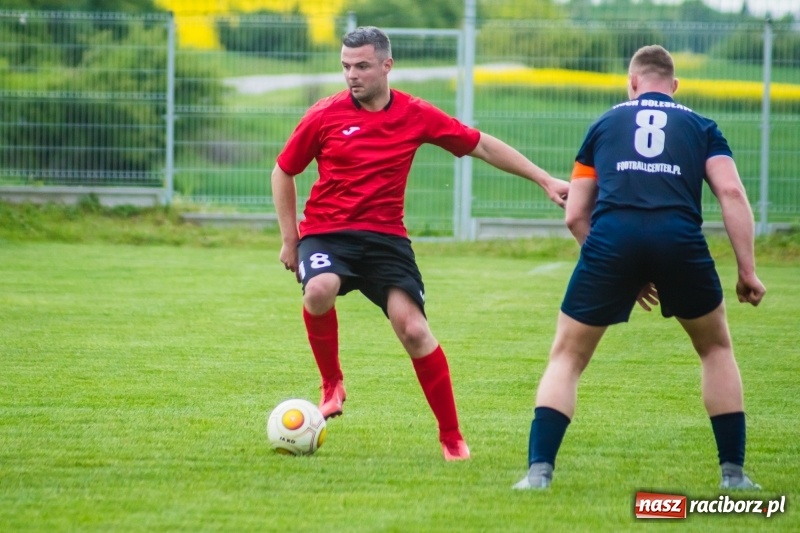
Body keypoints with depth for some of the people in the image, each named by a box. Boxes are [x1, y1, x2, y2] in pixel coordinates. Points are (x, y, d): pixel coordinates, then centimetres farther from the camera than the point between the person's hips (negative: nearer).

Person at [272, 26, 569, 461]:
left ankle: (452, 438, -1)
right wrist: (289, 240, 6)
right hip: (325, 232, -1)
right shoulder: (324, 115, -4)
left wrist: (545, 180, 6)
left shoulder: (416, 116, 0)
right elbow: (283, 172, 9)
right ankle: (332, 384, -6)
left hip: (385, 236, 1)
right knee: (319, 290, -33)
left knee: (413, 328, -13)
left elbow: (483, 146, 9)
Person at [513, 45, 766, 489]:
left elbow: (575, 215, 23)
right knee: (716, 348, 24)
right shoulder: (700, 127, 24)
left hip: (611, 237, 0)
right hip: (679, 239, 0)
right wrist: (747, 272, 7)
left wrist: (623, 277, 30)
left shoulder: (604, 124, 26)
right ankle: (733, 472, 20)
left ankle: (539, 469, 1)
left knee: (567, 356, 15)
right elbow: (731, 193, 7)